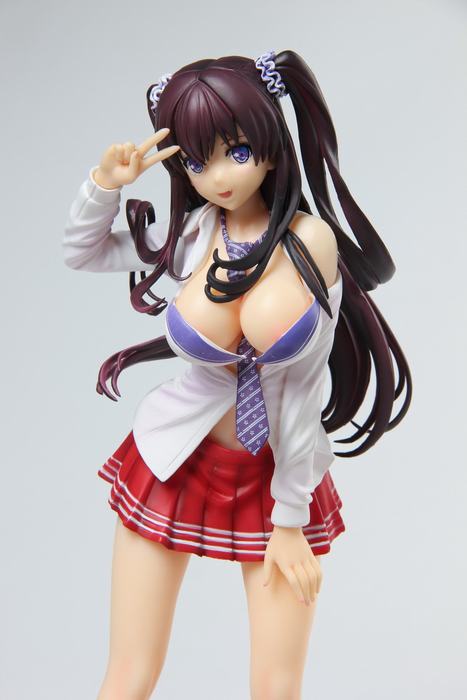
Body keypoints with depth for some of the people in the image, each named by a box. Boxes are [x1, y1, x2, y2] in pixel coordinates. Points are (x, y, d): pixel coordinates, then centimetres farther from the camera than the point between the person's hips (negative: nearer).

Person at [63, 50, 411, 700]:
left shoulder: (312, 240, -13)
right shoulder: (192, 233, -6)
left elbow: (305, 383, -10)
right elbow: (81, 253, 10)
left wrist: (290, 518, -6)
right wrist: (105, 183, -9)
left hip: (283, 471, -1)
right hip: (175, 465, 2)